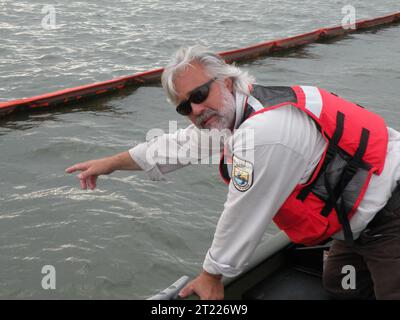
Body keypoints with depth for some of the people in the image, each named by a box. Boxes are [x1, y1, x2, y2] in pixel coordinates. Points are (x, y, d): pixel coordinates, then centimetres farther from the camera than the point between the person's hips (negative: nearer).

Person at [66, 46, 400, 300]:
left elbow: (242, 218, -20)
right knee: (338, 287, 22)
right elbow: (181, 144, 14)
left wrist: (211, 276, -3)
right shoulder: (228, 111, -1)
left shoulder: (264, 133, -31)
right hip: (362, 214, 10)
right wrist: (111, 162, 23)